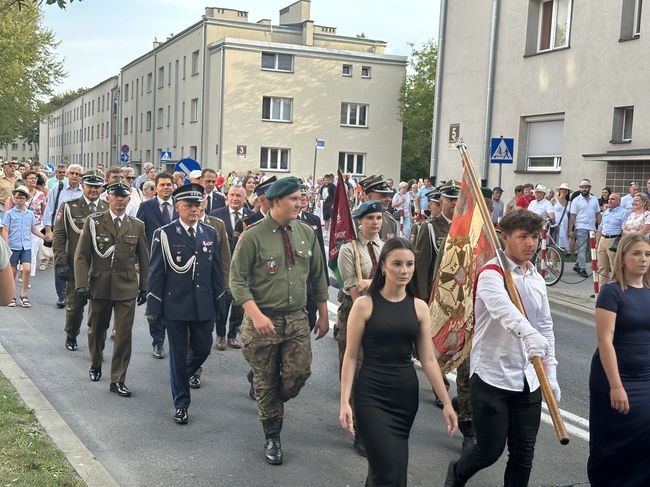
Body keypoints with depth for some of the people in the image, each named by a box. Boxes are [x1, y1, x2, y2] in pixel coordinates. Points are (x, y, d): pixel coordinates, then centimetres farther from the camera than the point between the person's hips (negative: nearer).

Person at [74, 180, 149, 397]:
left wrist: (144, 287, 8)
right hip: (99, 287, 0)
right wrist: (82, 284, -12)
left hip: (127, 288, 0)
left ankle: (117, 380, 5)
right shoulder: (93, 222, -1)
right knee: (96, 330, 16)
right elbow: (81, 256, -3)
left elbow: (143, 259, 9)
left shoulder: (137, 226, 4)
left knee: (124, 334, -3)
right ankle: (95, 366, 42)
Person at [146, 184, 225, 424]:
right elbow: (156, 273, -5)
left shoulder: (210, 233, 5)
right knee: (178, 354, 6)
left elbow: (216, 270, 9)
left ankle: (188, 373, 45)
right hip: (175, 304, -3)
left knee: (203, 348, 12)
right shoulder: (164, 234, -6)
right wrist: (154, 306, -8)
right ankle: (181, 404, 19)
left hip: (203, 304, 3)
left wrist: (219, 301, 6)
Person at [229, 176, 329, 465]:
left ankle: (271, 405, 32)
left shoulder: (306, 233, 4)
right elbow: (237, 280, -12)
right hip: (263, 320, -3)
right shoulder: (253, 236, -11)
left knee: (299, 374, -2)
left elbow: (317, 276, 13)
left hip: (297, 319, 4)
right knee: (266, 381, 8)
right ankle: (272, 437, 27)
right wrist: (256, 315, -23)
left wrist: (323, 315, 14)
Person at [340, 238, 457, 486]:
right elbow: (351, 357, -5)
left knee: (392, 465, 17)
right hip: (371, 394, -4)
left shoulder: (419, 307, 3)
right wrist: (345, 402, -11)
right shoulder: (364, 304, -8)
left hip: (406, 393, 4)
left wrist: (446, 403, 1)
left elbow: (428, 359, 4)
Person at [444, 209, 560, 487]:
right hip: (492, 378, -6)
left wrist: (550, 375, 12)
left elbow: (545, 328, 17)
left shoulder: (537, 279, 11)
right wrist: (531, 335, -51)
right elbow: (504, 310, -34)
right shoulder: (491, 273, -13)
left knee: (523, 455, 10)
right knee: (490, 450, 2)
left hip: (529, 381, 6)